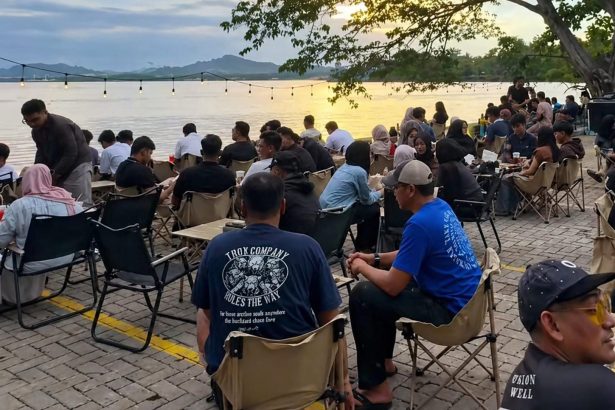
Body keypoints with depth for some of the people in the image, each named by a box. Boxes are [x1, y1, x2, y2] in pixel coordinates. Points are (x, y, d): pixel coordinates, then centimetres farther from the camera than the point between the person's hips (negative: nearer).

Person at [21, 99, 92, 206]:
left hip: (78, 165, -8)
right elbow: (41, 153, 11)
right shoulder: (36, 131, 6)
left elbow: (71, 154, -23)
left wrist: (54, 175, -24)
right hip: (56, 170, 8)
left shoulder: (61, 125, -22)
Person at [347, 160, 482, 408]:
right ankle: (384, 361, 33)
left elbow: (393, 285, -23)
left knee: (362, 295, -11)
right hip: (464, 297, 10)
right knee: (378, 287, 23)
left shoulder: (419, 224, -25)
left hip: (450, 309, -10)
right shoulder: (441, 207, 5)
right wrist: (374, 259, 11)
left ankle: (376, 388, -3)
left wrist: (362, 267, -5)